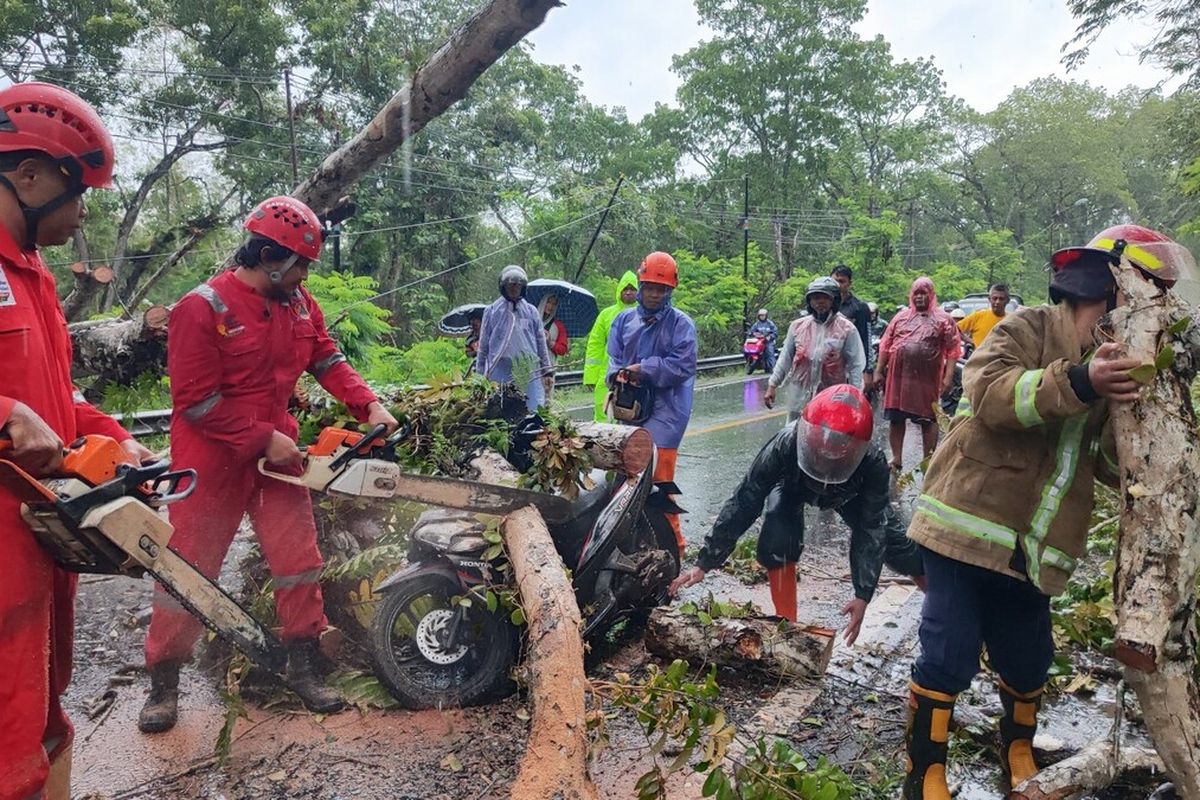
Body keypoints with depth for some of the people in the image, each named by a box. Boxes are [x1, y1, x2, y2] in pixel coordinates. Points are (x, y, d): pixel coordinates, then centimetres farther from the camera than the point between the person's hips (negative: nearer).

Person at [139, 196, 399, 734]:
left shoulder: (298, 303, 3)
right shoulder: (202, 309, -17)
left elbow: (328, 361, 5)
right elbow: (196, 400, -18)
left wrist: (370, 407, -9)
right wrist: (265, 439, -18)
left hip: (277, 452, 6)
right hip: (212, 462, -5)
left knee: (299, 562, 6)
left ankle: (303, 669, 22)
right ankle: (163, 684, 25)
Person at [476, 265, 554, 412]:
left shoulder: (531, 311, 12)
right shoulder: (492, 311, 9)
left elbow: (541, 343, 14)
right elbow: (483, 344, 11)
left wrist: (548, 371, 10)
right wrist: (480, 374, 8)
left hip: (529, 372, 1)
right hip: (500, 372, -1)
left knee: (535, 410, -8)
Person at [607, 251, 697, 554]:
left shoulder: (681, 324, -3)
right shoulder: (624, 319, 11)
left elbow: (682, 365, -12)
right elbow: (614, 359, 8)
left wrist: (642, 369, -13)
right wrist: (619, 376, -13)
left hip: (666, 407, -5)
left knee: (658, 476, -6)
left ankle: (672, 542, 7)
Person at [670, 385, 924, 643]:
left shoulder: (874, 464, -41)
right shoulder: (785, 446, -44)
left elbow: (870, 529, -28)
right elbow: (743, 503, -37)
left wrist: (863, 595, -30)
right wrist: (704, 563, -37)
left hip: (850, 494, 1)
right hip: (793, 487, -1)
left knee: (888, 537, 7)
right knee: (777, 545, -26)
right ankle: (787, 622, -6)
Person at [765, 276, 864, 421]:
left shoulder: (846, 329, -6)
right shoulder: (797, 326, 3)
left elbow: (855, 365, -5)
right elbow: (785, 358, 8)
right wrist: (772, 385, 5)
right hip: (800, 398, 3)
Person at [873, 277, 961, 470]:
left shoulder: (943, 319, 4)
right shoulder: (900, 317, 12)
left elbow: (953, 349, -2)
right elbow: (885, 345, 12)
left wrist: (948, 376, -10)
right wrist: (879, 370, 7)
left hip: (928, 379, -3)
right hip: (898, 376, 3)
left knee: (928, 420, 4)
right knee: (895, 418, 6)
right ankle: (896, 459, 17)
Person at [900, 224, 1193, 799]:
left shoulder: (1113, 368, 16)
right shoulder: (1026, 330, -4)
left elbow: (1116, 466, 11)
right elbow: (989, 391, -24)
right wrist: (1076, 383, -34)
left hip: (1027, 550, 7)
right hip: (968, 523, -7)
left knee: (1029, 661, 19)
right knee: (949, 655, -3)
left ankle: (1018, 751, 46)